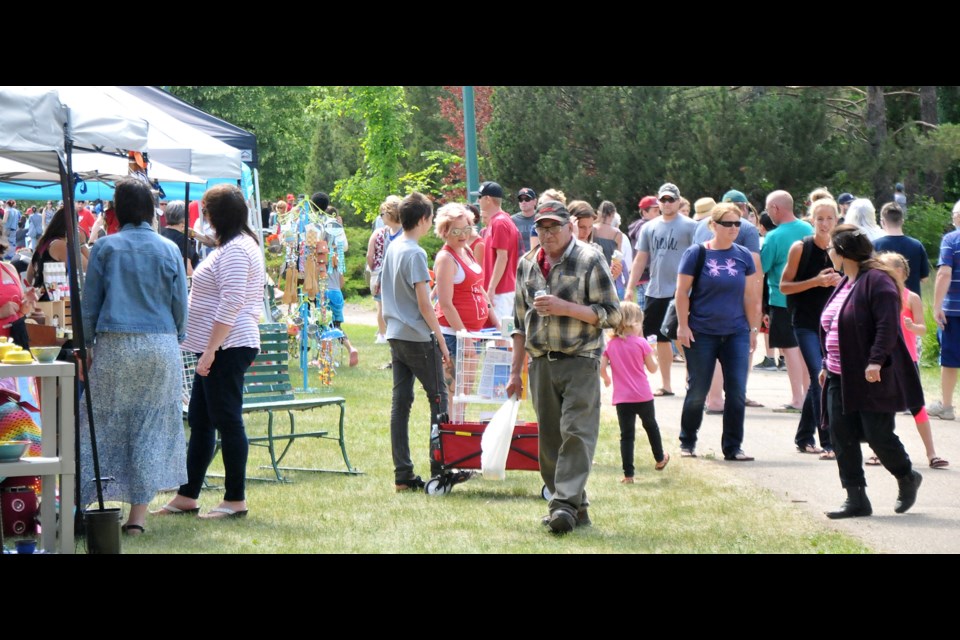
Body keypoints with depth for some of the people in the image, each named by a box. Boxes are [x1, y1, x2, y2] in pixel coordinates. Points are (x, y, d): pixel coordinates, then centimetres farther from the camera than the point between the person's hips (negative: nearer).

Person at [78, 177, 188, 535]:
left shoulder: (105, 248, -1)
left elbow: (89, 303, 2)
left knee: (103, 425, 6)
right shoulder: (169, 250, 2)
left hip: (114, 344, -1)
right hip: (161, 345, 1)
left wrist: (85, 346, 10)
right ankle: (138, 514, 5)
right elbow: (180, 306, 6)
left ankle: (84, 501, 3)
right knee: (150, 427, 6)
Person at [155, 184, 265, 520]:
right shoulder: (231, 246, 19)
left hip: (228, 347, -11)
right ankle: (187, 496, 17)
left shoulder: (236, 250, -15)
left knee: (227, 420, -5)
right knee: (199, 420, 13)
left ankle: (235, 500, 0)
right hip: (216, 348, 11)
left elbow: (231, 304, -23)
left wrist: (210, 350, -23)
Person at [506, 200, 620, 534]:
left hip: (580, 360, -5)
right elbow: (520, 321, 19)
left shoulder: (589, 261, -3)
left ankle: (566, 503, -18)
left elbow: (611, 314, -6)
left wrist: (564, 307, -15)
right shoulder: (527, 265, 13)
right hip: (541, 363, 5)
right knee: (549, 440, 6)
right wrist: (515, 371, 16)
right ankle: (576, 507, 14)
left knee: (576, 432, -14)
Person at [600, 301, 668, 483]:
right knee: (650, 425, 24)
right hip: (643, 396, -1)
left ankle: (628, 474, -3)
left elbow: (601, 367, -4)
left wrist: (606, 378, 17)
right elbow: (653, 368, -2)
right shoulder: (641, 343, -7)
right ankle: (660, 459, 42)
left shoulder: (610, 345, 0)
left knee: (626, 435, 2)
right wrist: (650, 354, 15)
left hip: (622, 398, 1)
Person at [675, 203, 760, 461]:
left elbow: (750, 295, 10)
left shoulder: (743, 256, 6)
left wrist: (753, 329, 8)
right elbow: (682, 292, -3)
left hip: (736, 333, 3)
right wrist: (683, 326, -8)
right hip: (701, 333, -3)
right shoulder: (696, 254, -4)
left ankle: (733, 447, 7)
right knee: (697, 391, 4)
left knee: (737, 392, -2)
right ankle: (687, 442, 22)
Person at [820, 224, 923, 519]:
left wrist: (876, 361, -28)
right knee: (842, 438, 1)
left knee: (878, 436, -4)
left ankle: (907, 478, 22)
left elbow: (887, 325, -21)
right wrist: (827, 364, 21)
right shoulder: (844, 284, 17)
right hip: (840, 377, 9)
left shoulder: (877, 281, -13)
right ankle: (856, 499, 5)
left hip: (872, 377, -9)